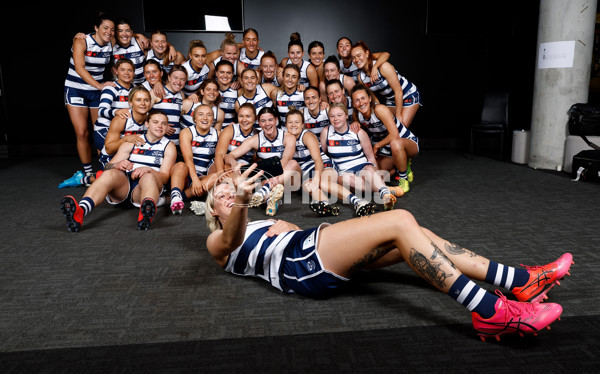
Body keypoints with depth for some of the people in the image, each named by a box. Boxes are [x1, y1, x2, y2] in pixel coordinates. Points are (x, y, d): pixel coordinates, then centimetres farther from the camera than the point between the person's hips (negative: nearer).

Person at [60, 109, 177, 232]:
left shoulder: (169, 147, 17)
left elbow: (165, 177, 4)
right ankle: (79, 211, -57)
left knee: (149, 177, -35)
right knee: (110, 174, -31)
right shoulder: (131, 142, 21)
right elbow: (107, 167, 13)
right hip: (124, 182, 2)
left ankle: (147, 211, -69)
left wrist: (148, 170, -17)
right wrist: (117, 165, -13)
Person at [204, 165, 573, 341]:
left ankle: (518, 282, -9)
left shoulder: (260, 224, 39)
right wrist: (242, 203, -32)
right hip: (300, 266, -8)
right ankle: (487, 312, -27)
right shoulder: (219, 242, 16)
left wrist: (283, 227, 7)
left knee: (411, 238, -7)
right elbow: (233, 237, -13)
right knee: (400, 220, -21)